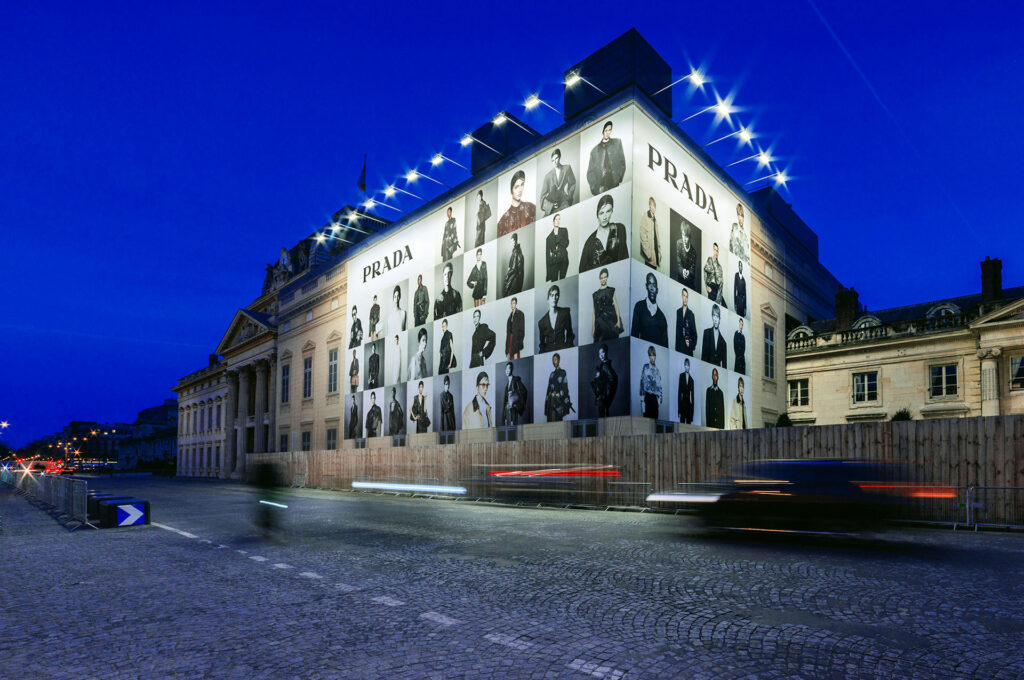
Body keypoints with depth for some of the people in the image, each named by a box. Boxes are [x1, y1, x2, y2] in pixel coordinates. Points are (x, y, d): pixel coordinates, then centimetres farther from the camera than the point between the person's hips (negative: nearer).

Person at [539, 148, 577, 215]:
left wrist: (568, 194, -8)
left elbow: (573, 184, 10)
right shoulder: (548, 176, 15)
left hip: (564, 206, -1)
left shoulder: (567, 169, 14)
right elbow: (543, 194, 13)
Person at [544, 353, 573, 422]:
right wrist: (547, 400, 11)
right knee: (550, 419, 1)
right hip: (551, 399, 6)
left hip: (558, 400, -6)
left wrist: (567, 402, -11)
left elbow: (565, 388, -6)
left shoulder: (562, 372, -1)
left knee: (557, 419, -11)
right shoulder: (552, 374, 18)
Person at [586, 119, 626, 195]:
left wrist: (619, 179, -3)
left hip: (614, 186, 0)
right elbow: (590, 172, 11)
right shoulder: (595, 150, 13)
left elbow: (622, 163, 10)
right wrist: (594, 188, -4)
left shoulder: (617, 143, 12)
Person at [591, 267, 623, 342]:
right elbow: (594, 311, 13)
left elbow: (616, 306, 3)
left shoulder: (611, 290, 9)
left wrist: (618, 321, -9)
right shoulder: (596, 294, 15)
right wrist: (593, 326, 7)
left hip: (610, 320, -2)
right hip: (600, 322, 2)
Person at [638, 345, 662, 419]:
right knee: (647, 415, -7)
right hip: (647, 396, -4)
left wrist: (659, 399, 6)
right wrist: (642, 397, -10)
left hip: (655, 397, 4)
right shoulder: (645, 367, 0)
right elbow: (642, 382, -4)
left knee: (655, 416, 3)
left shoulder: (657, 370, 12)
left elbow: (659, 386, 15)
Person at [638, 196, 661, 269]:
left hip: (655, 249, 7)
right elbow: (642, 235, -13)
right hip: (649, 251, -7)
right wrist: (647, 252, -18)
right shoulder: (645, 217, -6)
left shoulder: (655, 218, 18)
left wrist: (659, 251, 13)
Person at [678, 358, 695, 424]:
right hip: (682, 402, -2)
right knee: (682, 421, -6)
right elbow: (679, 391, 1)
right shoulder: (681, 375, 5)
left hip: (689, 403, 2)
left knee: (689, 423, 1)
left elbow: (692, 393, 11)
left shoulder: (691, 379, 10)